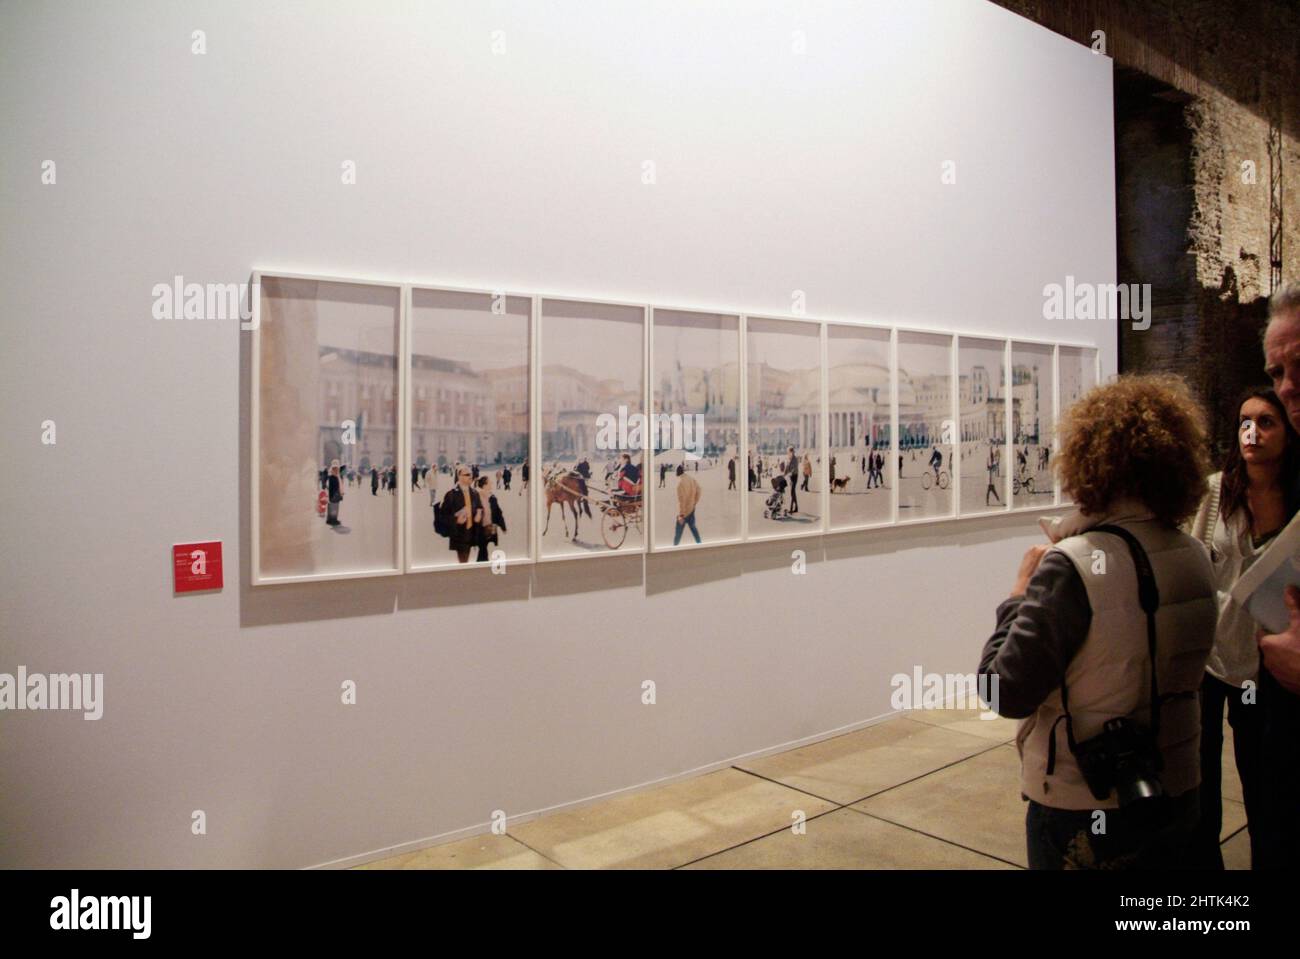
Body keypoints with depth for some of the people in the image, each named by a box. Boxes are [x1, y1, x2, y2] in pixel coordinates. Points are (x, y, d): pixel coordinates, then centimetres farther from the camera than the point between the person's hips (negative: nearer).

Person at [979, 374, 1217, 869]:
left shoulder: (1073, 567, -26)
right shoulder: (1196, 558, -3)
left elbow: (1006, 692, -24)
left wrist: (1020, 593, -11)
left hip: (1083, 812, -6)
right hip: (1179, 796, 6)